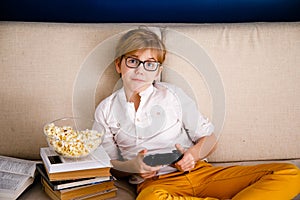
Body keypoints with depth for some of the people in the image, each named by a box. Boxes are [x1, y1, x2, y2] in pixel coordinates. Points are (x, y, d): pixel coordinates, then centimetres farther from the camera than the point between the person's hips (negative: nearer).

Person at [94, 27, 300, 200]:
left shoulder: (172, 95, 13)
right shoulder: (106, 110, 13)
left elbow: (209, 139, 14)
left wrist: (193, 154, -8)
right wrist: (132, 166, -10)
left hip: (200, 172, 2)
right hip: (154, 183, -1)